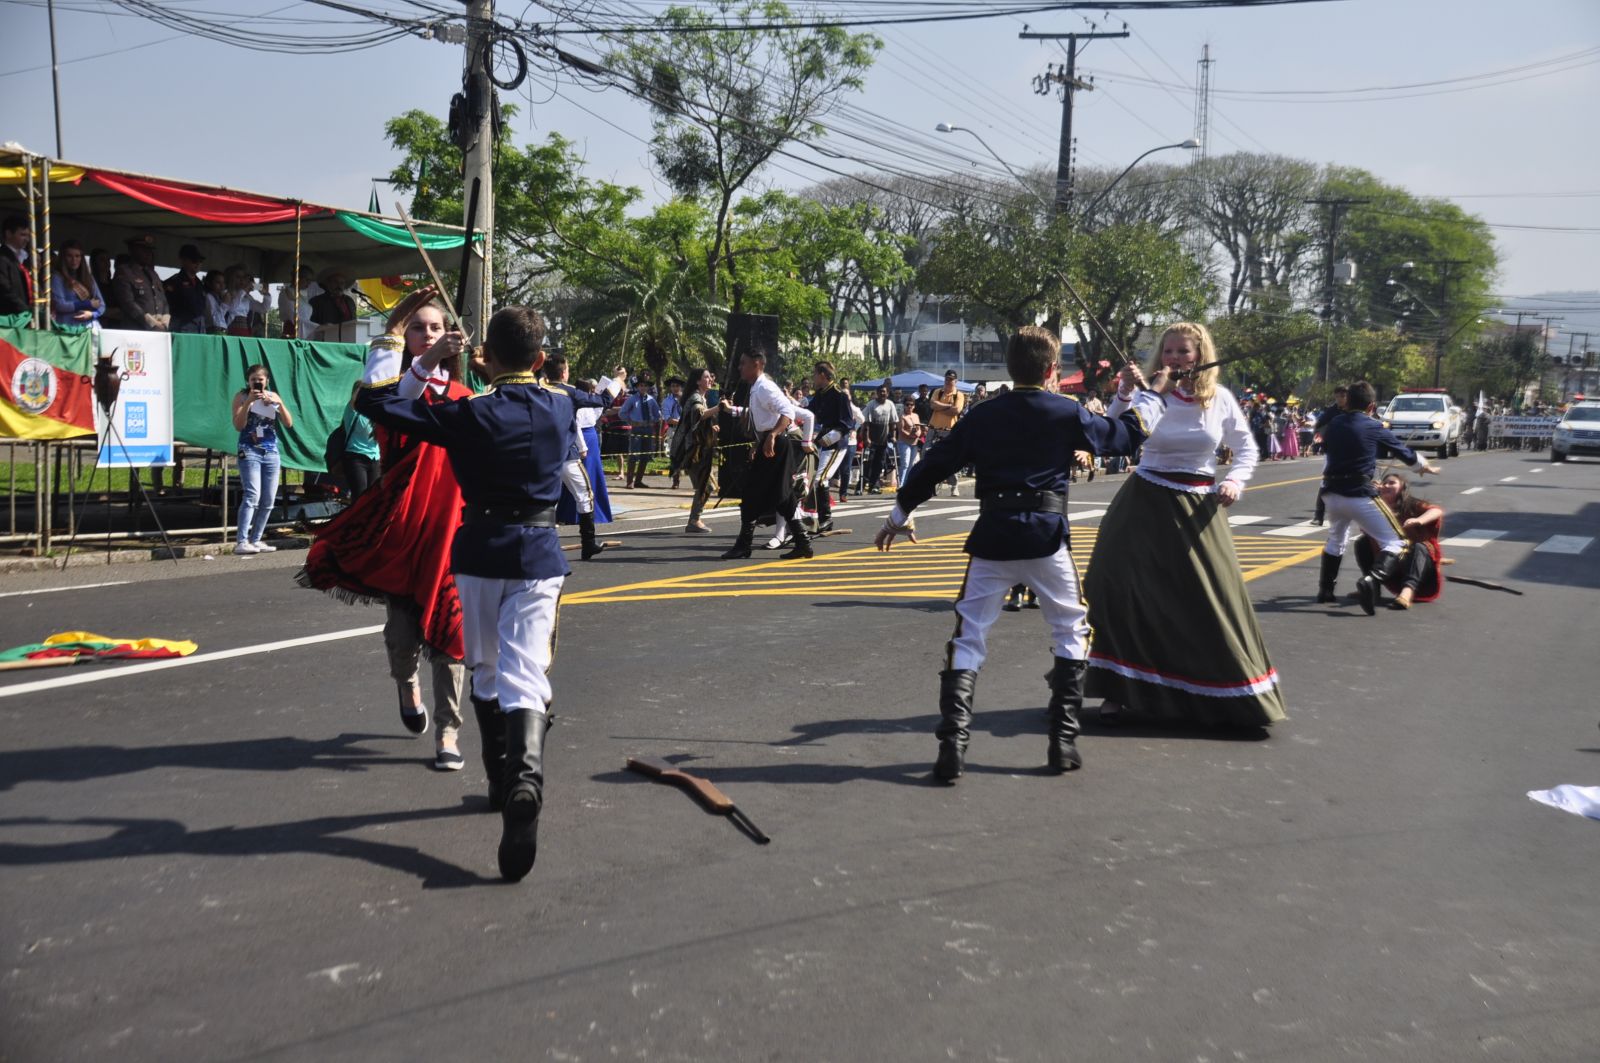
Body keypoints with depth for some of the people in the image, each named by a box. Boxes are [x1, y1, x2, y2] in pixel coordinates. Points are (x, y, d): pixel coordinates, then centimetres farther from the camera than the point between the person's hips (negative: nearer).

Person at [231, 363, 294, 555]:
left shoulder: (273, 396, 11)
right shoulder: (241, 397, 2)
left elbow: (289, 424, 3)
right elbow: (238, 425, -10)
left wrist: (279, 403, -11)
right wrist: (248, 401, -18)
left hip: (271, 453, 5)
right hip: (249, 451, -5)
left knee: (268, 500, 5)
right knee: (252, 496, -18)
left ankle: (256, 540, 16)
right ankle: (241, 543, -22)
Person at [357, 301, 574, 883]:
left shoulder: (470, 415, -10)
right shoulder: (562, 408, 0)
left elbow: (372, 402, -8)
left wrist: (425, 364, -1)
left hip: (480, 552, -1)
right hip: (540, 553, 1)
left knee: (485, 670, 19)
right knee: (524, 676, -7)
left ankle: (503, 774, 33)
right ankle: (525, 777, -32)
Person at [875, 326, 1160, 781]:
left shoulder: (982, 416, 6)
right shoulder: (1067, 414, 1)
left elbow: (935, 463, 9)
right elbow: (1126, 433, 12)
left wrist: (900, 513, 21)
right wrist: (1145, 395, 31)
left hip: (992, 537, 1)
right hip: (1046, 536, -1)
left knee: (968, 637, 6)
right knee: (1071, 632, 16)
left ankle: (952, 746, -4)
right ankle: (1063, 740, 14)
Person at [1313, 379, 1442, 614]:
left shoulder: (1333, 424, 7)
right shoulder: (1374, 427, -3)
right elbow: (1404, 452, 10)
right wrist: (1426, 466, 29)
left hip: (1332, 492, 6)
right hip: (1360, 495, -6)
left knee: (1335, 539, 30)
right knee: (1394, 543, -2)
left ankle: (1325, 590, 34)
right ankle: (1371, 580, -27)